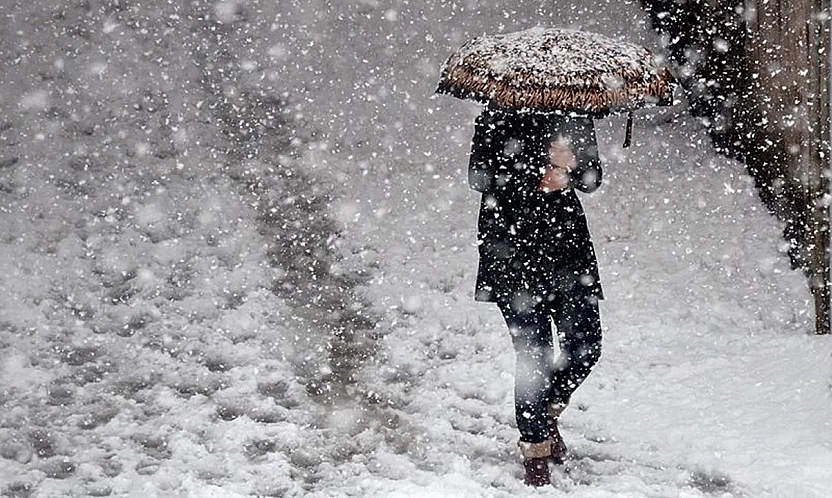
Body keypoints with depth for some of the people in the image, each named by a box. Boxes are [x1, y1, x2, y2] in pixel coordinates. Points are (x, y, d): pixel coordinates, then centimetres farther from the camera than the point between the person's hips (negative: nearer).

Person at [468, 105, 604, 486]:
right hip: (512, 244, -5)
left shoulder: (575, 114, 9)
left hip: (566, 238, 5)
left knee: (585, 347, 1)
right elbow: (480, 177, -12)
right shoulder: (501, 115, -5)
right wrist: (538, 174, -22)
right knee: (533, 353, -6)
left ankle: (547, 412, 30)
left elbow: (591, 179, 8)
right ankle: (535, 448, 10)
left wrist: (570, 165, -14)